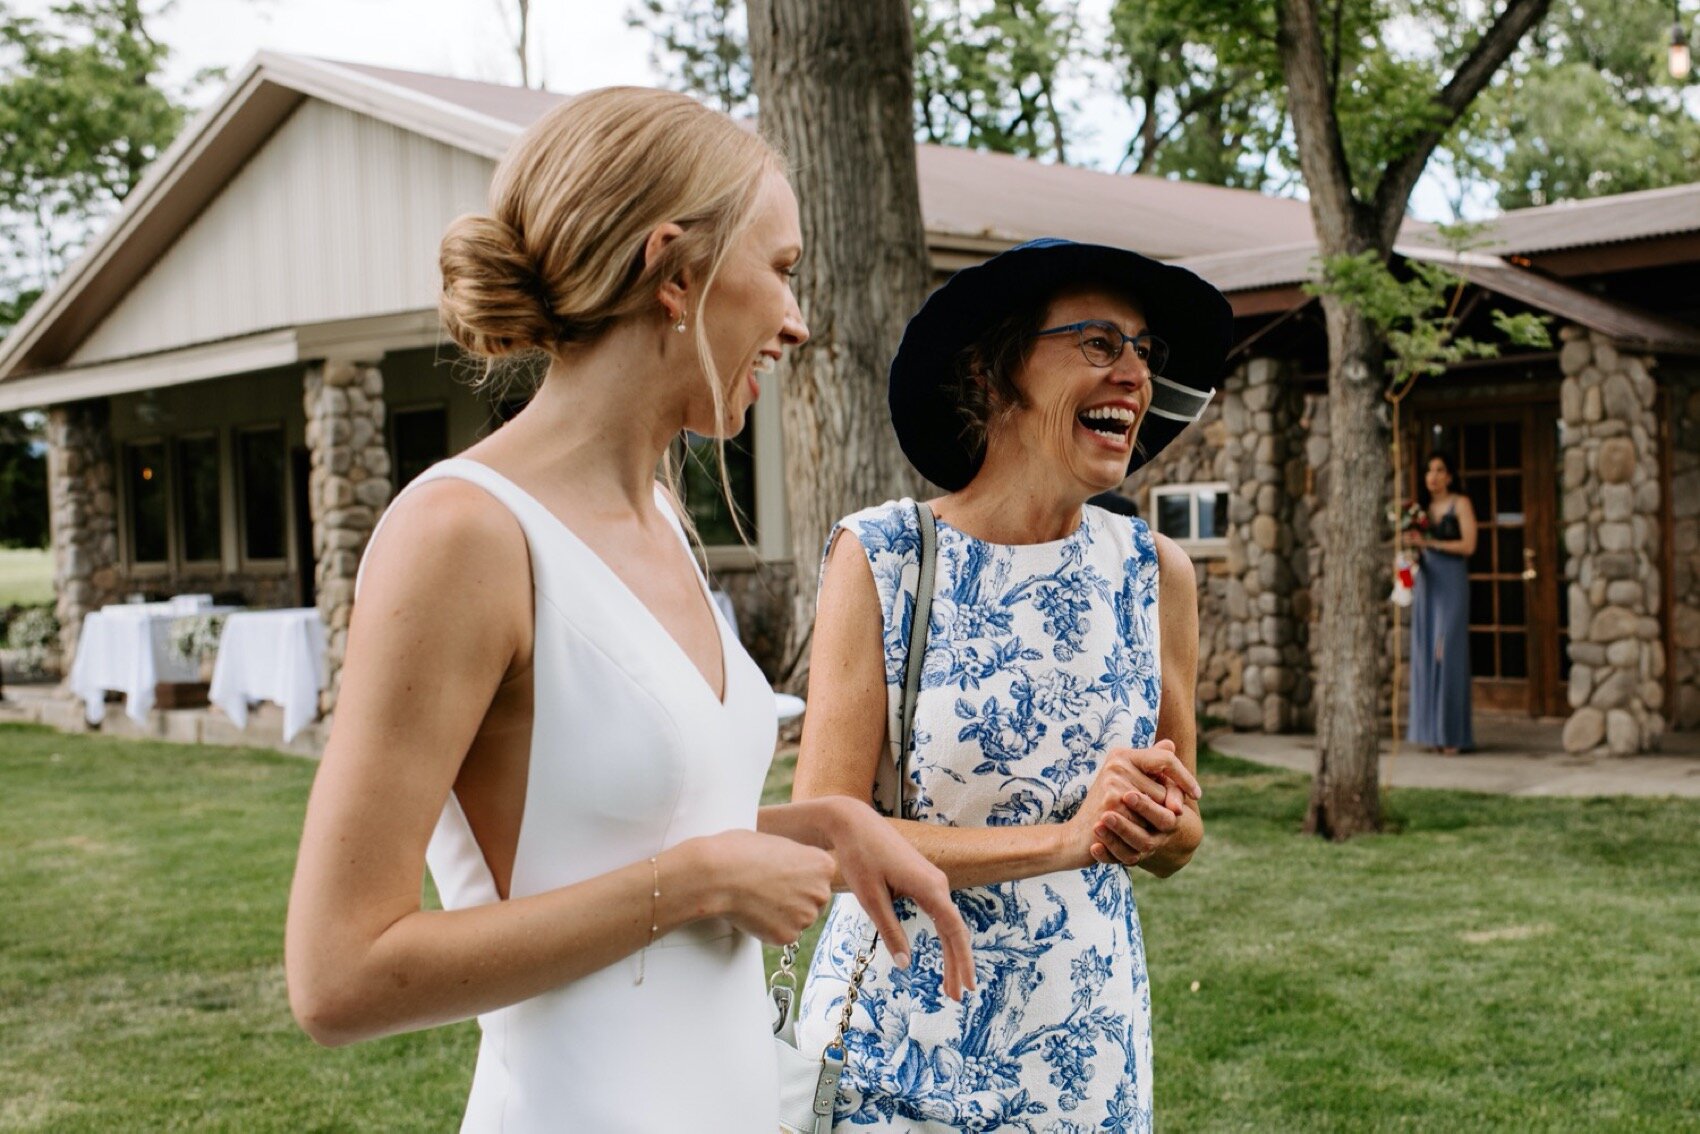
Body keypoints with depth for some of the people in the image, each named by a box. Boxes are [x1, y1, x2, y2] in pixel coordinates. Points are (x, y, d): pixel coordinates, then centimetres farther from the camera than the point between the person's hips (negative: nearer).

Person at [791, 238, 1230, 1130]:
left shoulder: (1154, 572, -2)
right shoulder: (880, 557, -12)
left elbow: (1178, 839, 8)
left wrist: (1165, 829, -15)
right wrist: (1065, 838, -22)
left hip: (1087, 1051, 4)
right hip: (897, 1051, -3)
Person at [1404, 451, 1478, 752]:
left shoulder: (1460, 504, -1)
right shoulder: (1422, 508, 14)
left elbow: (1468, 546, -9)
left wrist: (1428, 542, -13)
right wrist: (1411, 545, -4)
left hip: (1451, 583, -5)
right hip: (1425, 582, 5)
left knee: (1448, 653, -7)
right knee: (1425, 653, 2)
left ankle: (1453, 734, -3)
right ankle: (1430, 729, 6)